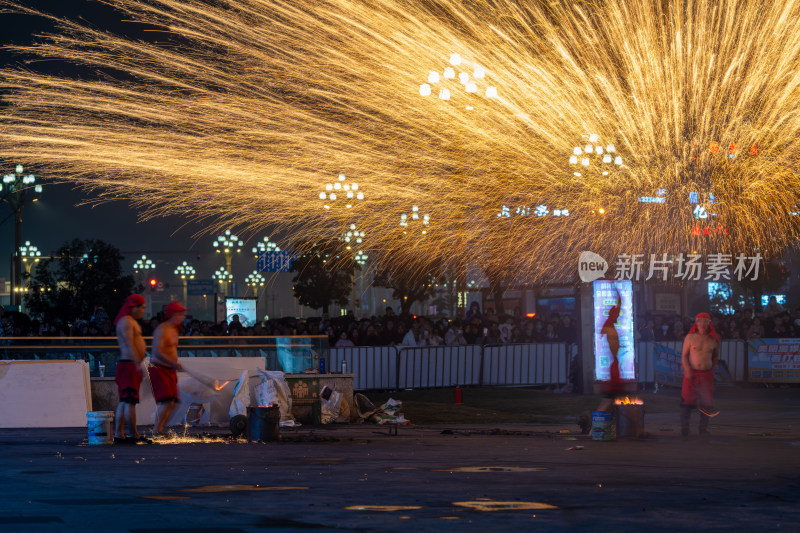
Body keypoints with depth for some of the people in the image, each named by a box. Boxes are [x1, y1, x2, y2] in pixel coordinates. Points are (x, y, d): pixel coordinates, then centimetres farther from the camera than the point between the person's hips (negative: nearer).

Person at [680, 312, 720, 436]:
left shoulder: (713, 340, 8)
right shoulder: (690, 338, 2)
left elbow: (716, 356, 23)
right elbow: (684, 355, 1)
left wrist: (711, 367, 12)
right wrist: (687, 370, -12)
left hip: (707, 374, 2)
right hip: (691, 373, -2)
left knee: (706, 403, 1)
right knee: (687, 401, -5)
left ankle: (703, 428, 10)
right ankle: (684, 428, 0)